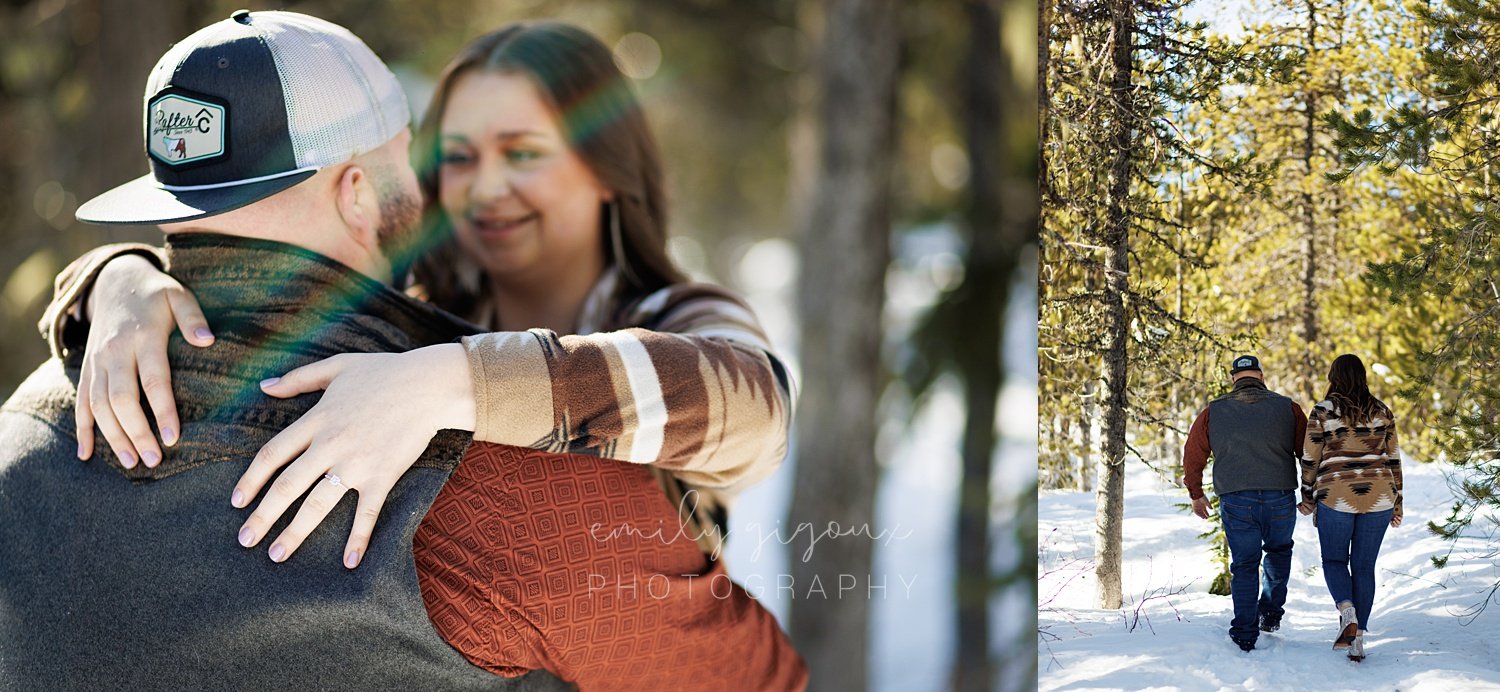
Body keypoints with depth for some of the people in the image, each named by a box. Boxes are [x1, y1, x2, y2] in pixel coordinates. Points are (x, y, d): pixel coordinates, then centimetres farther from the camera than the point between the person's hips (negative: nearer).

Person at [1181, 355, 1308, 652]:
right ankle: (1271, 613, 22)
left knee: (1244, 565, 9)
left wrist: (1196, 494, 22)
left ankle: (1245, 635, 5)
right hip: (1280, 499, 0)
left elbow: (1193, 455, 9)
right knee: (1278, 551, 26)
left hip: (1236, 501, 0)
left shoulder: (1213, 412, 5)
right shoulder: (1287, 408, 4)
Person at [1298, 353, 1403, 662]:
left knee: (1334, 560, 13)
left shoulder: (1322, 412, -3)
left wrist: (1308, 498, 11)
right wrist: (1396, 503, 14)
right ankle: (1358, 639, 6)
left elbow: (1310, 460, -1)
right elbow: (1393, 459, 8)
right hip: (1378, 496, 3)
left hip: (1336, 497, -3)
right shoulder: (1382, 412, 6)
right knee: (1364, 565, 9)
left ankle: (1347, 610, -15)